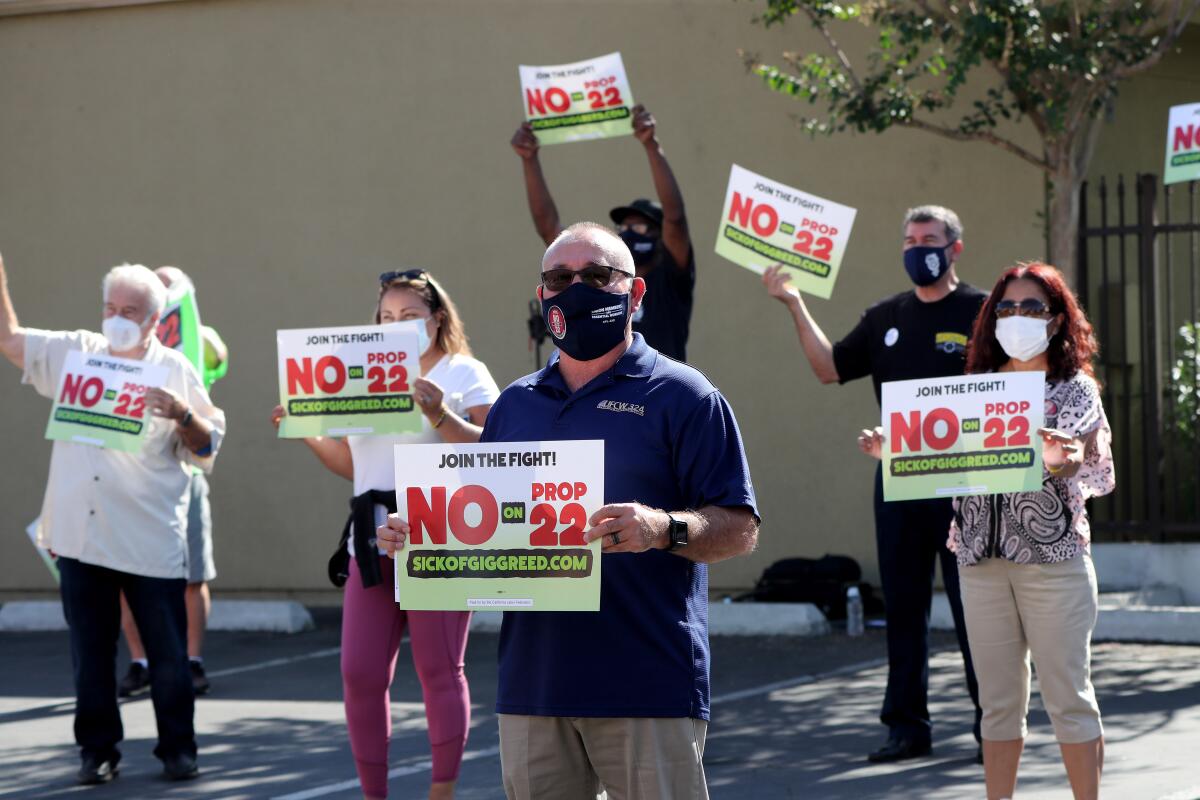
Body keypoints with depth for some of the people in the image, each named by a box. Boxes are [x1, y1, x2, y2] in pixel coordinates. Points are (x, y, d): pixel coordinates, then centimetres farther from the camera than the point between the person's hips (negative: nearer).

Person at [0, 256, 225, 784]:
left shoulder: (175, 372, 2)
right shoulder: (72, 354, 10)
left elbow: (207, 447, 3)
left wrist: (182, 415, -16)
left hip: (151, 539, -2)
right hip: (80, 535, 2)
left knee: (167, 651, 2)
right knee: (90, 650, 8)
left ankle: (177, 749, 13)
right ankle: (98, 750, 17)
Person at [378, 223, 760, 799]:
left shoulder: (681, 395, 1)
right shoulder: (514, 405, 17)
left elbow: (740, 529, -5)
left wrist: (665, 529, -24)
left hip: (647, 688, -5)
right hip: (532, 683, 5)